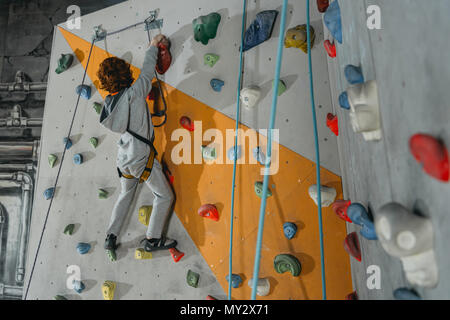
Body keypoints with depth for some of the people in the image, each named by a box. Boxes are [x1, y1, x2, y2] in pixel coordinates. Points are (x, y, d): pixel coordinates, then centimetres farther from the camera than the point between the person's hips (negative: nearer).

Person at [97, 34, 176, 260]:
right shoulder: (133, 93, -16)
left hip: (123, 158, 7)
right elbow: (147, 71, -3)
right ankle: (152, 239, 11)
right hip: (141, 157, -7)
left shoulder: (109, 102, 4)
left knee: (126, 195, 26)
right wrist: (153, 45, 12)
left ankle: (111, 237, 29)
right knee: (165, 196, 7)